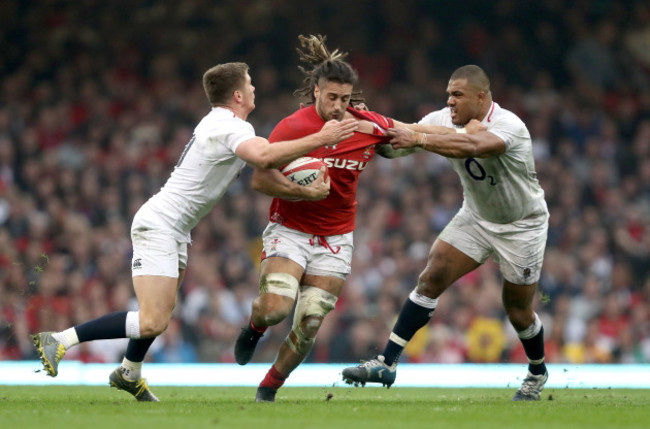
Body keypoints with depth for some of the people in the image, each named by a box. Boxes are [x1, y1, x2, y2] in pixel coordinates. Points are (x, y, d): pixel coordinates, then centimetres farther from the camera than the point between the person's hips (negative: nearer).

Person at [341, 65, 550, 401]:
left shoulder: (509, 126, -31)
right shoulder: (446, 121, -11)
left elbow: (473, 146, -51)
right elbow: (399, 139, -10)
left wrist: (419, 140, -53)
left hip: (521, 226, -5)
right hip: (475, 218, 5)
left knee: (518, 311, 3)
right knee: (431, 278, -13)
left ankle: (537, 372, 34)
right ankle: (387, 362, -16)